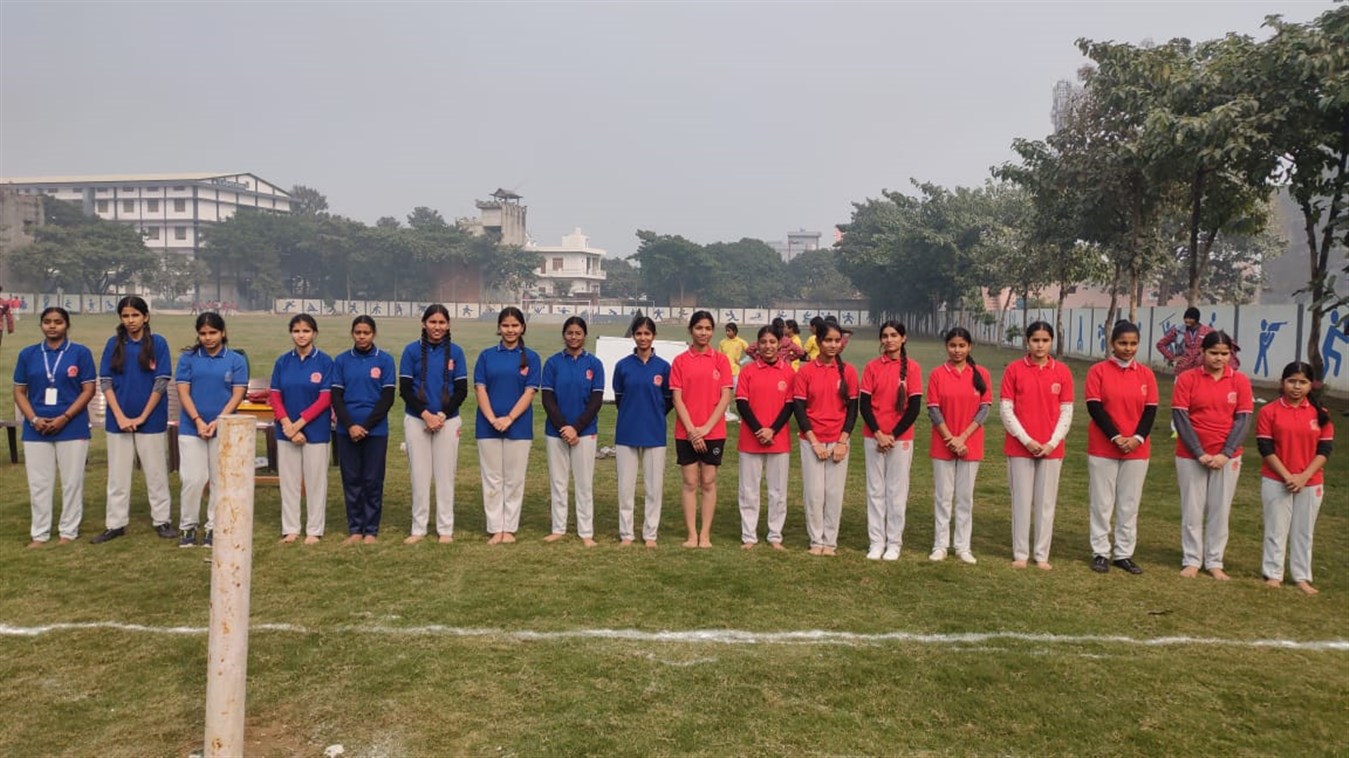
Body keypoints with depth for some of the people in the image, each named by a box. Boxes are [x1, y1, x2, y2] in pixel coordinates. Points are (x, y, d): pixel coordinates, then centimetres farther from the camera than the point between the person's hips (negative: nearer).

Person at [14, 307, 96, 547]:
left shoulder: (80, 353, -1)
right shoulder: (28, 354, 8)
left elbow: (88, 390, -3)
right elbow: (19, 391, 8)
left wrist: (64, 418, -13)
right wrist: (34, 419, -7)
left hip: (72, 428, -3)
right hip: (36, 430, 3)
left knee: (72, 482, 3)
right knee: (39, 483, 7)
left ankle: (68, 531, 13)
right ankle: (39, 534, 16)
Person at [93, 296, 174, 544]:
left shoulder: (158, 343, -3)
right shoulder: (114, 344, 4)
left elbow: (161, 382, -6)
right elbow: (105, 382, 1)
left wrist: (142, 416, -9)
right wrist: (120, 417, -8)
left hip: (151, 420, -2)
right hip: (118, 419, 2)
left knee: (156, 472, 5)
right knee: (117, 474, 8)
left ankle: (162, 520, 13)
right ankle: (115, 524, 16)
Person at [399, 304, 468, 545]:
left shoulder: (455, 352, 2)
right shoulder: (412, 350, 0)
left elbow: (462, 390, 0)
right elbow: (404, 389, -2)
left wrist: (442, 415, -11)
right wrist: (426, 414, -13)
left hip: (447, 421, 0)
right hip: (416, 420, 0)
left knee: (445, 475, 5)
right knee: (419, 475, 5)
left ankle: (445, 529, 14)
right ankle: (418, 528, 15)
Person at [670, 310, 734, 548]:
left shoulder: (720, 360, 2)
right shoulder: (680, 361, 2)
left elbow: (725, 397, -3)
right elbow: (677, 398, -2)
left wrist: (706, 427, -11)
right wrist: (691, 430, -11)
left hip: (713, 432, 0)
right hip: (686, 432, 0)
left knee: (708, 482, 5)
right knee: (690, 483, 4)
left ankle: (705, 534, 13)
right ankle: (692, 534, 11)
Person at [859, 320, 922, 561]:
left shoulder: (912, 368, -2)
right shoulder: (872, 367, 2)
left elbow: (914, 407, -4)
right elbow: (864, 404, 0)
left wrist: (893, 436, -9)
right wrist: (878, 434, -10)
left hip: (901, 438, -1)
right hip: (873, 437, 2)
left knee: (897, 490, 4)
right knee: (875, 489, 6)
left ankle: (894, 542, 13)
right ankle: (876, 541, 13)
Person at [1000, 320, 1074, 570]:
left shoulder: (1062, 372, 2)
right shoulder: (1013, 369, -3)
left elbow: (1066, 412, 3)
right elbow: (1006, 410, -4)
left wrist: (1052, 442, -8)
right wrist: (1026, 440, -10)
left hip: (1051, 448, 1)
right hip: (1019, 447, -1)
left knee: (1046, 502, 7)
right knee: (1022, 501, 4)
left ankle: (1042, 555, 17)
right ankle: (1020, 554, 14)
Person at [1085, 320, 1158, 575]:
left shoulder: (1146, 374, 6)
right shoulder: (1098, 371, -3)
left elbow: (1151, 410, 2)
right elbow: (1094, 407, -9)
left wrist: (1138, 438, -13)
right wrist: (1115, 437, -16)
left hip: (1137, 449, 3)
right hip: (1103, 448, -3)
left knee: (1129, 504, 8)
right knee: (1102, 502, 3)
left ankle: (1124, 554, 17)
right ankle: (1100, 553, 12)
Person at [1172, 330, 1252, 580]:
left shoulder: (1240, 381, 1)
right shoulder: (1187, 379, -4)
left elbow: (1243, 420, -2)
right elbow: (1180, 417, -7)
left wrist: (1226, 454, -12)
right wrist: (1200, 453, -13)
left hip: (1227, 457, 1)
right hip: (1191, 456, -1)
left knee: (1220, 511, 7)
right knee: (1192, 510, 5)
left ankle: (1214, 562, 17)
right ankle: (1191, 560, 15)